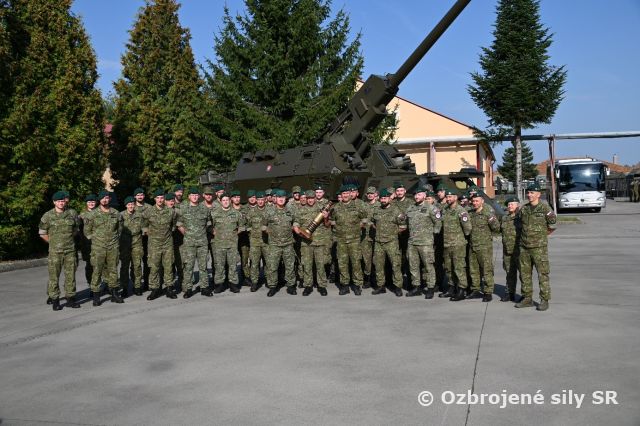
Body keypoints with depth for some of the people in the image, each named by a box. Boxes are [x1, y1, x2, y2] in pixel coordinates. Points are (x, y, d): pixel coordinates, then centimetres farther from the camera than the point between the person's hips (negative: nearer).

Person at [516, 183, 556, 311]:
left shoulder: (545, 208, -6)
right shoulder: (524, 209, 10)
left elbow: (553, 225, 0)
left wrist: (541, 235, 7)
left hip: (539, 246, -6)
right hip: (524, 247, 6)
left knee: (543, 274, -3)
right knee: (525, 274, 9)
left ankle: (544, 300, 4)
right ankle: (527, 298, 19)